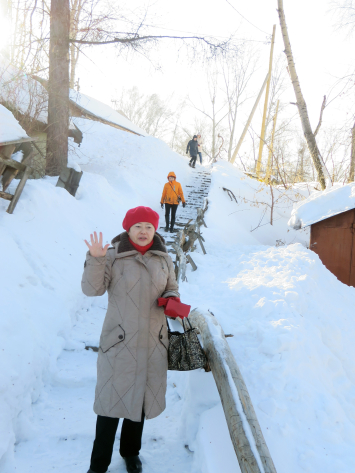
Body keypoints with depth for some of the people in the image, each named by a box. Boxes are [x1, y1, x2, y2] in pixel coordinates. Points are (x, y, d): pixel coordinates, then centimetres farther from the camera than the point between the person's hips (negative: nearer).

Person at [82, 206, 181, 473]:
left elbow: (172, 289, 15)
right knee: (112, 399, 3)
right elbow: (93, 289, -13)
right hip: (119, 342, -3)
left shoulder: (163, 259, 4)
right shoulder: (113, 256, -8)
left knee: (141, 398, 17)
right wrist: (95, 260, -27)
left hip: (152, 343, 4)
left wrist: (172, 301, -7)